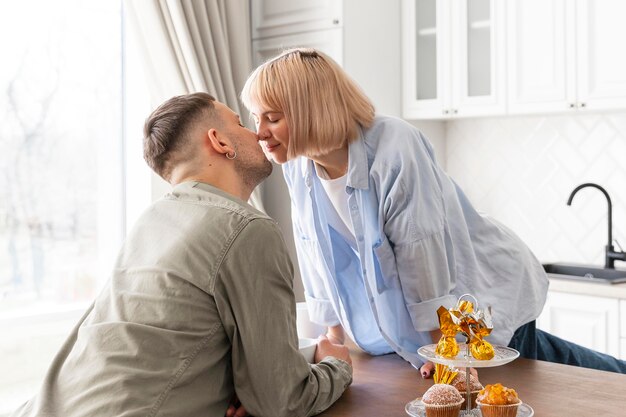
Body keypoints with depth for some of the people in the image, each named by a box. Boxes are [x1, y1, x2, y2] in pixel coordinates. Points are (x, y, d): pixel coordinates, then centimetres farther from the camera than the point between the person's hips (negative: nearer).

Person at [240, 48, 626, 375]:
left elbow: (423, 252, -27)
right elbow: (322, 259, 0)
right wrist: (335, 343, 5)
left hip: (486, 297, -6)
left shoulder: (395, 148, -31)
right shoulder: (298, 166, -10)